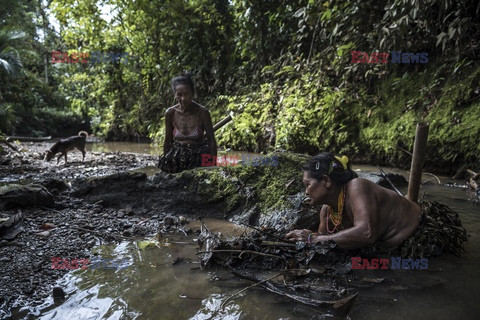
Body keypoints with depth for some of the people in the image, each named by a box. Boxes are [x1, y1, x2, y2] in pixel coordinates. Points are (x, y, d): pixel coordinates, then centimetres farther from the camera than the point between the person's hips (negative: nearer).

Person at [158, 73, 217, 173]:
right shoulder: (170, 113, -2)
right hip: (177, 156, 3)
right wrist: (164, 162, 11)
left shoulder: (202, 112, -10)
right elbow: (168, 141, 8)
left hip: (199, 156, -2)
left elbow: (211, 141, -7)